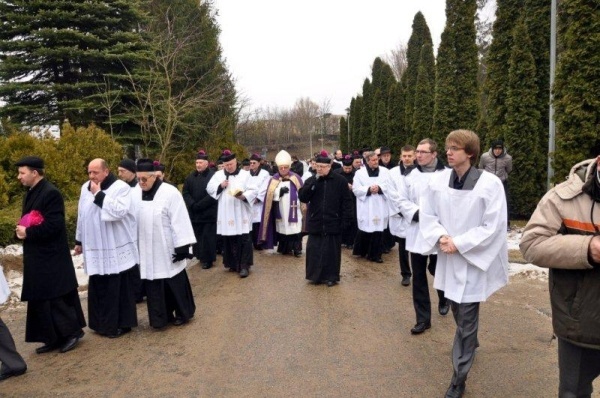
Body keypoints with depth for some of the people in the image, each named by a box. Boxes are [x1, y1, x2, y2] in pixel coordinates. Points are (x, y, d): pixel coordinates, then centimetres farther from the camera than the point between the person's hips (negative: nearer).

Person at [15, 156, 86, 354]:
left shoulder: (50, 193, -17)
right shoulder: (31, 193, 13)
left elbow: (53, 225, -24)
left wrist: (28, 233, -14)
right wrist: (22, 231, -2)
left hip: (51, 258, -10)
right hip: (36, 258, 10)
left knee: (56, 298, -1)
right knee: (40, 300, 13)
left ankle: (72, 332, 15)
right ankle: (53, 338, 23)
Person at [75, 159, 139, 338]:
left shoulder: (121, 187, -11)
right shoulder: (85, 188, 9)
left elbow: (119, 211, -26)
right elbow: (82, 216, 16)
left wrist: (99, 194, -20)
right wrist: (79, 241, 18)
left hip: (117, 249, -6)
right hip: (95, 248, 6)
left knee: (119, 288, 2)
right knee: (98, 288, 13)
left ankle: (122, 324, 14)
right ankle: (103, 323, 26)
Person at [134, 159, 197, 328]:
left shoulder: (170, 192, -14)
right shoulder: (135, 193, 2)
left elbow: (180, 222, -15)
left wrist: (182, 247, -16)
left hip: (167, 250, -5)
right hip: (147, 251, 5)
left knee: (174, 282, 8)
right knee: (154, 284, 11)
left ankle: (183, 313, 26)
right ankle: (162, 316, 25)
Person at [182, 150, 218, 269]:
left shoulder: (213, 176, -10)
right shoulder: (190, 177, 11)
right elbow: (185, 193, 7)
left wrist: (199, 205, -17)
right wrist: (193, 205, -10)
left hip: (209, 213, -6)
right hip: (194, 213, 6)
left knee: (208, 237, 0)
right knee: (197, 236, 11)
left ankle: (208, 259, 10)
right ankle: (201, 256, 23)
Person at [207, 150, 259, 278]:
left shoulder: (245, 174, 1)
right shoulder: (218, 175, 10)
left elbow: (254, 190, -4)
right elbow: (209, 188, 6)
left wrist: (244, 196, -22)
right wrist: (220, 186, -11)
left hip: (241, 214, -3)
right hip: (226, 215, 3)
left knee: (244, 240, -4)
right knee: (230, 239, 10)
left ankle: (244, 266, 1)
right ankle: (233, 263, 23)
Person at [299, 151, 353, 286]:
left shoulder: (340, 180, -4)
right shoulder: (311, 181, 4)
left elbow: (347, 202, -3)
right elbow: (303, 198, -9)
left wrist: (345, 220, -8)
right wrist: (314, 181, -16)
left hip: (333, 223, -2)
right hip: (315, 223, 3)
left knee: (331, 251, 7)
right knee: (314, 250, 7)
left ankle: (331, 276, 21)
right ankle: (316, 275, 22)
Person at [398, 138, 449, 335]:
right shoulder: (410, 176, 2)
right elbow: (402, 201, 2)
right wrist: (417, 213, -13)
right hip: (416, 233, 3)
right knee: (418, 277, 6)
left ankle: (444, 298, 46)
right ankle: (423, 318, 18)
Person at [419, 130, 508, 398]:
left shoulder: (490, 183, -14)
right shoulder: (438, 180, -4)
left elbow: (493, 227, -15)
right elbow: (427, 215, 2)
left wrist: (459, 244, -19)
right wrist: (441, 237, -16)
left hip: (474, 260, -4)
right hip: (448, 258, 4)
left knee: (466, 320, 2)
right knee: (458, 313, 22)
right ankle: (471, 343, 53)